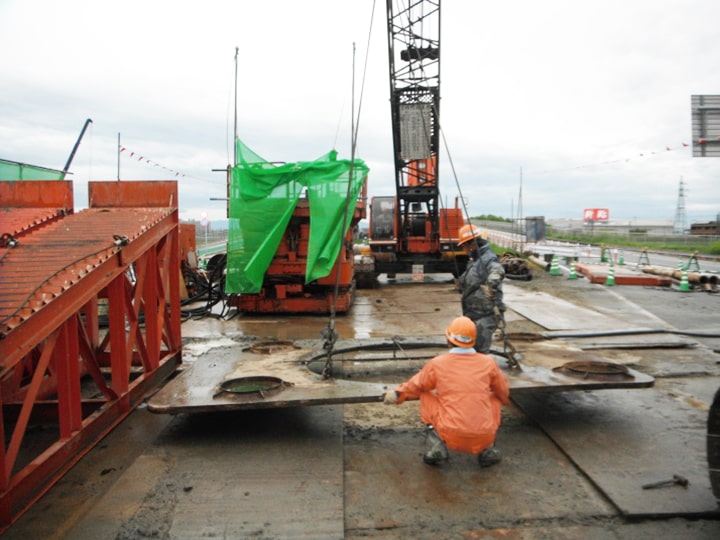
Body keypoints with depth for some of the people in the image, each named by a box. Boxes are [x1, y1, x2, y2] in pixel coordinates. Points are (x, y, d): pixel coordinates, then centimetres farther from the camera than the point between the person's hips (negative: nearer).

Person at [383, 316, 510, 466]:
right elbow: (503, 392, 21)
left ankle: (437, 446, 7)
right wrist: (505, 399, 46)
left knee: (426, 396, 18)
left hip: (451, 436, -2)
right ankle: (487, 450, 18)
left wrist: (397, 394, 36)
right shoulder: (488, 362, 2)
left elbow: (416, 385, 15)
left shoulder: (437, 364, -3)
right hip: (483, 437, 2)